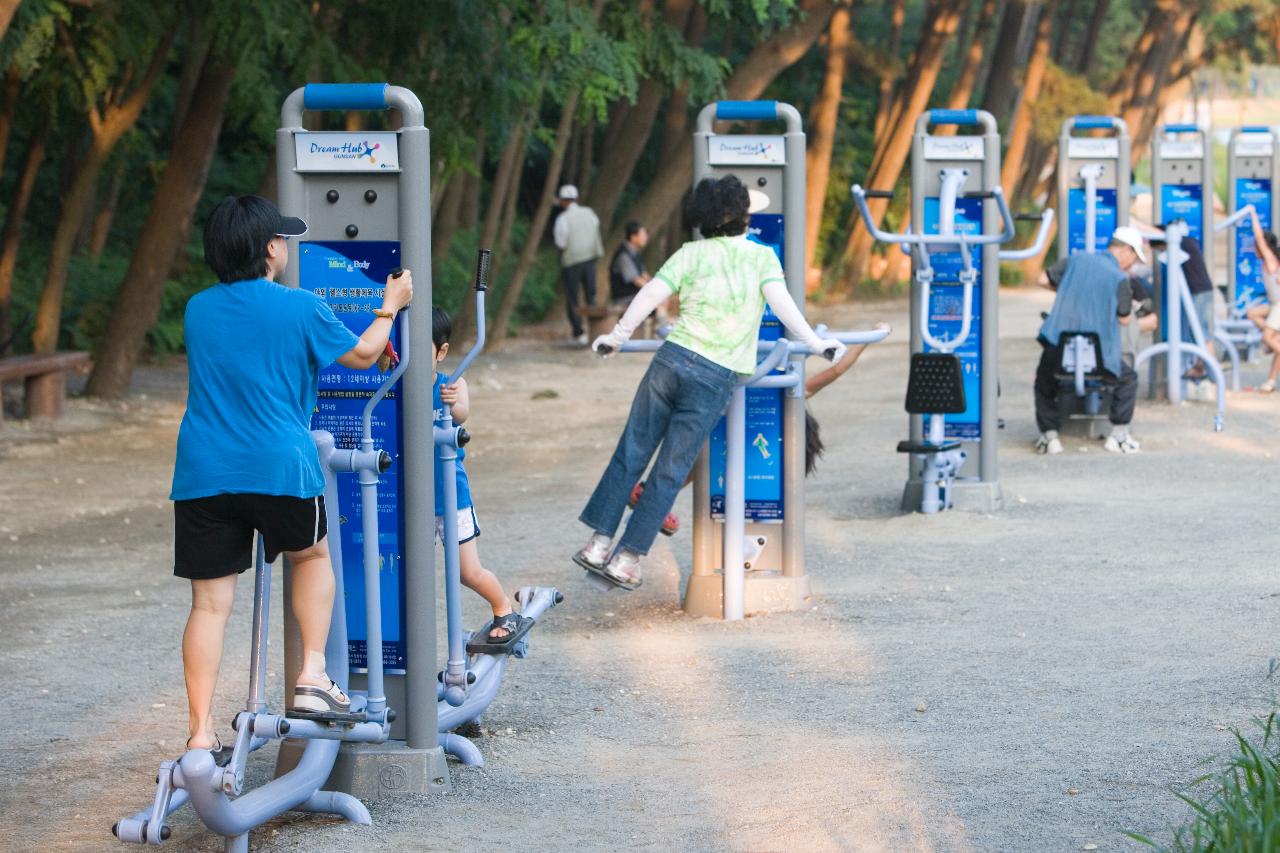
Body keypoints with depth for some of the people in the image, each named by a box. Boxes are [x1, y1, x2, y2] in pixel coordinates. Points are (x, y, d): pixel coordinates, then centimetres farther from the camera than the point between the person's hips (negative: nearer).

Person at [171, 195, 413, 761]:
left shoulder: (197, 310, 10)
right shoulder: (299, 308, -4)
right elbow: (362, 355, 11)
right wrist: (390, 306, 29)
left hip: (202, 475, 3)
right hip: (279, 468, -3)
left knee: (210, 602, 4)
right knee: (312, 554, 26)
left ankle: (201, 735, 0)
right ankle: (312, 676, 15)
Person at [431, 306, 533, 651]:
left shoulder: (452, 386, -11)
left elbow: (461, 415, -30)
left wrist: (454, 405, -56)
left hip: (450, 493, -2)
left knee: (469, 573, 7)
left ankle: (505, 612, 32)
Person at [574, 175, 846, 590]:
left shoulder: (692, 253, 8)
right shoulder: (762, 256, 6)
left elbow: (651, 294, 1)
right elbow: (780, 302, -7)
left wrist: (618, 335, 9)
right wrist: (815, 342, -5)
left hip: (674, 358, 1)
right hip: (716, 379, -1)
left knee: (630, 454, 9)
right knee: (669, 472, 4)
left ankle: (599, 542, 8)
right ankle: (627, 558, 4)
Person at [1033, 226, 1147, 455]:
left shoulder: (1076, 259, 4)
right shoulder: (1119, 278, -10)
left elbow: (1055, 284, 20)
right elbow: (1124, 319, -1)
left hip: (1058, 350, 3)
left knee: (1044, 382, 30)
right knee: (1127, 378, 24)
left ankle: (1050, 435, 16)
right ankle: (1119, 435, 20)